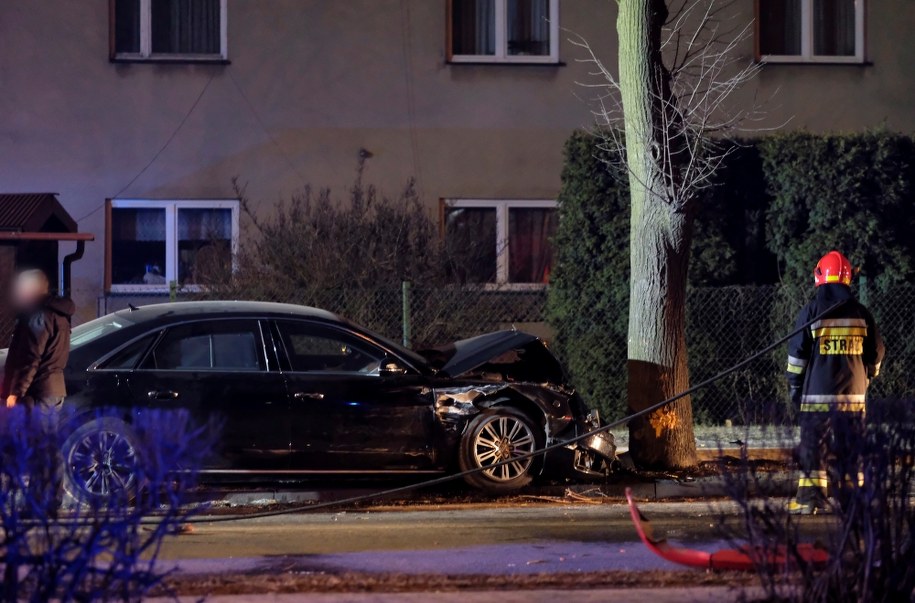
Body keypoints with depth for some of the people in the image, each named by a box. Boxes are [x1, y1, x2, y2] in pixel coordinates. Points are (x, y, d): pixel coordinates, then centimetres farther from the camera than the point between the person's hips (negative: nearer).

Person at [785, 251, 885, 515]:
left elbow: (797, 353, -3)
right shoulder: (861, 313, 5)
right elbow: (876, 353, 12)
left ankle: (810, 497, -3)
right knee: (851, 445, 8)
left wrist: (794, 387, 7)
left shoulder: (811, 311, -5)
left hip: (817, 392, -3)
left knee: (813, 445, 0)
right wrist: (867, 377, 28)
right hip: (853, 394, 3)